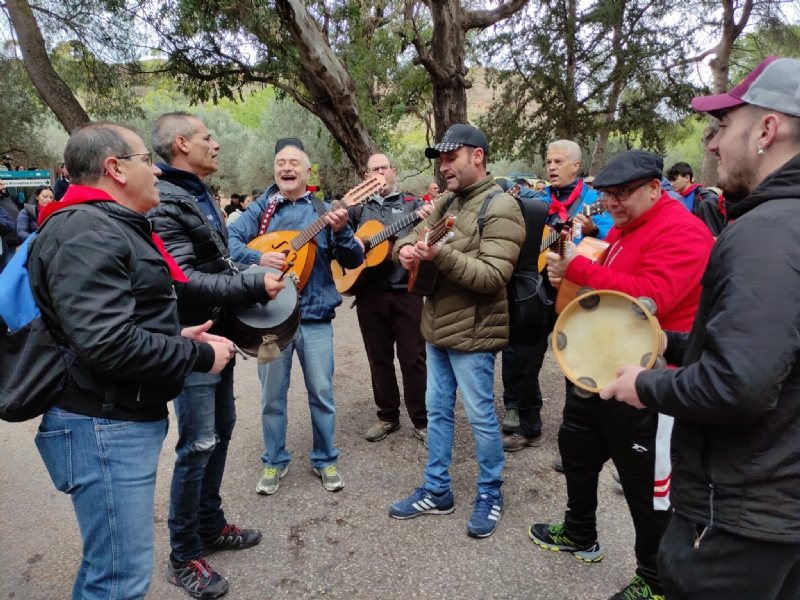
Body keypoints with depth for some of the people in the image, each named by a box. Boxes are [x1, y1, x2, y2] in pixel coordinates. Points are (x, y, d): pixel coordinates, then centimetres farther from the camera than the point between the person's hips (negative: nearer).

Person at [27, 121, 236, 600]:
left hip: (131, 416, 11)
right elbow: (107, 344, -29)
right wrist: (199, 356, -17)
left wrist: (175, 336, 9)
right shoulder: (87, 233, -19)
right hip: (104, 426, -11)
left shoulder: (113, 227, 17)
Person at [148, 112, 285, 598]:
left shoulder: (202, 195, 14)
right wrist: (255, 285, -24)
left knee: (222, 427, 17)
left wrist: (255, 274, 11)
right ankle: (184, 557, 14)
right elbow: (185, 281, -25)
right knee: (198, 445, -4)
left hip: (218, 330, 10)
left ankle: (211, 526, 34)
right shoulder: (165, 203, -17)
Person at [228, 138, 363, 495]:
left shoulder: (323, 210, 3)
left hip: (315, 315, 0)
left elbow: (353, 261, -3)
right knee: (272, 395, 11)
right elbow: (230, 240, -5)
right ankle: (274, 462, 28)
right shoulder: (262, 208, 5)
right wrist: (258, 258, -21)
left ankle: (325, 460, 26)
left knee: (322, 393, 7)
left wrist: (341, 230, -20)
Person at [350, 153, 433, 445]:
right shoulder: (358, 207, 12)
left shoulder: (412, 204, 7)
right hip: (370, 293, 2)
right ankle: (387, 416, 24)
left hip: (406, 291, -2)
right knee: (379, 357, 10)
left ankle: (422, 421, 11)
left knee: (413, 357, 0)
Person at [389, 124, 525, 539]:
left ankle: (490, 495, 26)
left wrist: (440, 254, -30)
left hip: (471, 332, -8)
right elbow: (415, 234, 16)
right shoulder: (447, 201, 12)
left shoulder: (500, 208, -13)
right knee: (437, 410, 15)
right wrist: (407, 249, -8)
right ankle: (437, 492, 30)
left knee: (480, 416, 5)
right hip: (437, 326, 8)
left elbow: (493, 275, -22)